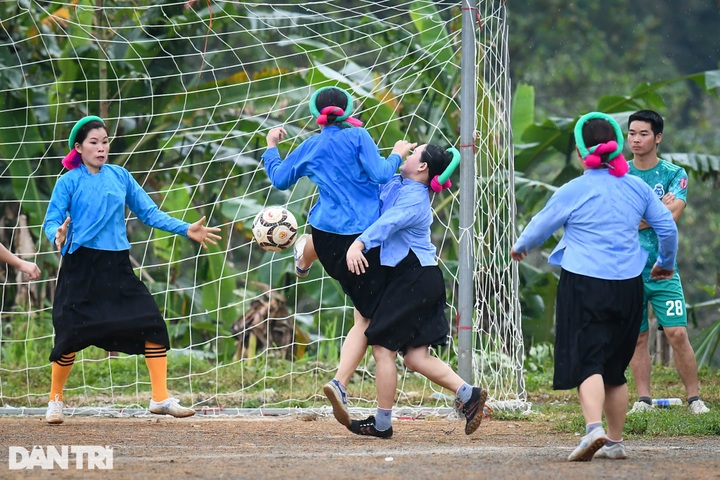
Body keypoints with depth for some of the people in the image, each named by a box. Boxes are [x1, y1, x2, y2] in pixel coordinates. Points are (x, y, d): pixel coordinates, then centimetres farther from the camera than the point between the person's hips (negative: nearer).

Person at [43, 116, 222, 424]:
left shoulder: (120, 176, 9)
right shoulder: (70, 181, -1)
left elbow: (149, 213, 9)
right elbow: (52, 220, -5)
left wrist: (186, 230, -1)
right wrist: (58, 236, -29)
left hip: (117, 265, 4)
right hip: (81, 267, -4)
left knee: (153, 325, -6)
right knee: (71, 335, -3)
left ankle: (160, 399, 0)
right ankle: (55, 400, 18)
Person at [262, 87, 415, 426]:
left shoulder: (310, 147, 8)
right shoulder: (357, 136, -5)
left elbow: (279, 180, 20)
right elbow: (380, 175, -13)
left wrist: (271, 147, 37)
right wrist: (396, 155, 7)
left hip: (326, 233, 4)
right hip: (364, 238, -4)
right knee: (366, 320, -1)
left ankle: (304, 258, 77)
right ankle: (340, 383, -17)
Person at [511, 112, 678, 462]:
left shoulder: (572, 192, -8)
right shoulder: (637, 187, 4)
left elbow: (540, 228, 5)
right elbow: (667, 226, 12)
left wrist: (520, 247, 27)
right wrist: (666, 262, 32)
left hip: (584, 284, -4)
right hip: (628, 286, 4)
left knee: (588, 362, -8)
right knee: (615, 367, 15)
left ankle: (594, 427, -30)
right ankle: (615, 441, 20)